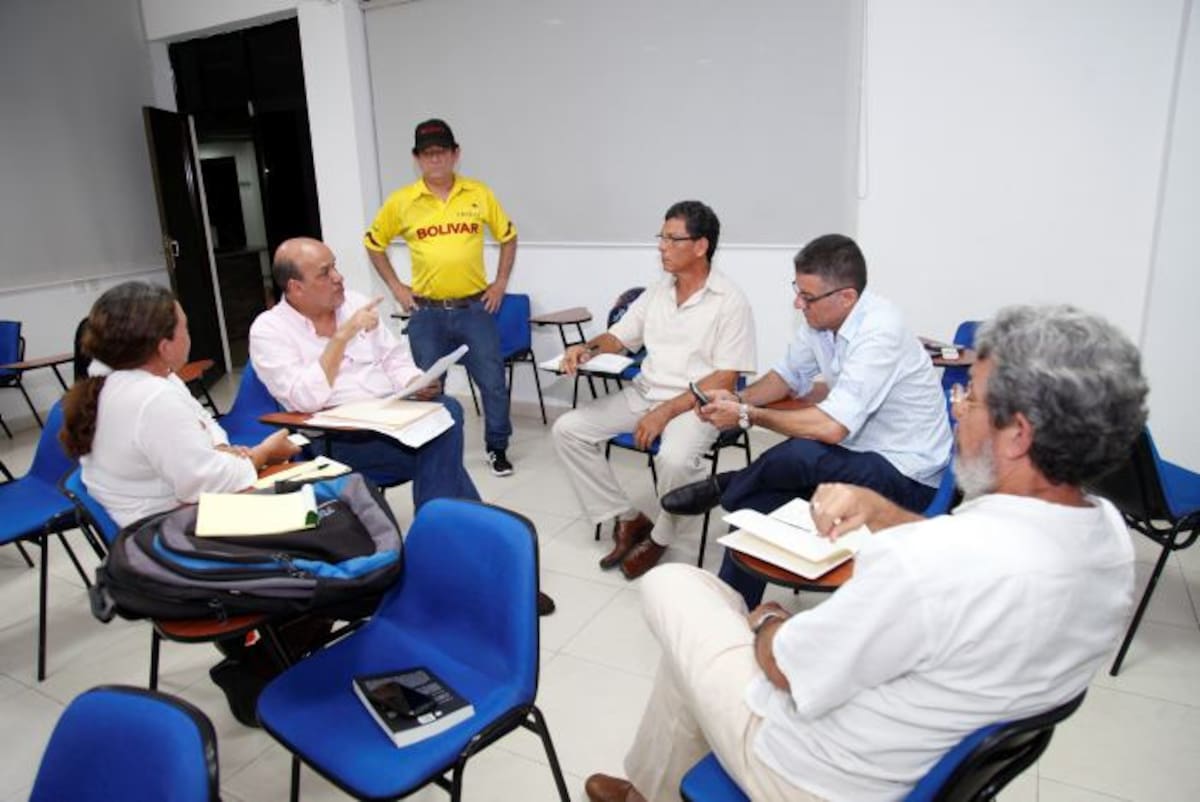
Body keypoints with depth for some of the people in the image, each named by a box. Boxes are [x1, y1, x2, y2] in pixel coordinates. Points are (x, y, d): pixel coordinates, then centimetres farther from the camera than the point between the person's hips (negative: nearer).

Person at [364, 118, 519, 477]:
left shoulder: (479, 194, 0)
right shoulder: (401, 201, -1)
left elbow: (508, 236, 12)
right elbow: (374, 244, 12)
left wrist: (501, 282, 5)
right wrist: (396, 287, 5)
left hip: (476, 308, 0)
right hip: (427, 313, 1)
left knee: (493, 382, 4)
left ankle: (497, 448, 22)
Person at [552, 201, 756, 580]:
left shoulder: (730, 301, -11)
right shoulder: (657, 292, 9)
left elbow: (724, 380, -15)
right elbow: (617, 337, 15)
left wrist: (666, 412, -23)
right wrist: (588, 348, -8)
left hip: (697, 403, -6)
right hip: (643, 393, 7)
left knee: (675, 460, -37)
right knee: (567, 430, -7)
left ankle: (659, 537, -4)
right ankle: (628, 518, 3)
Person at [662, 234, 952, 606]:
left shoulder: (879, 332, -28)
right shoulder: (821, 317, -4)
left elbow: (830, 427, -34)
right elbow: (788, 375, 12)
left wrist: (747, 415, -23)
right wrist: (737, 398, -7)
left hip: (906, 476, -8)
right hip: (859, 454, 8)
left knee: (799, 454, -33)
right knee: (755, 502, -9)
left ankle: (724, 487, -3)